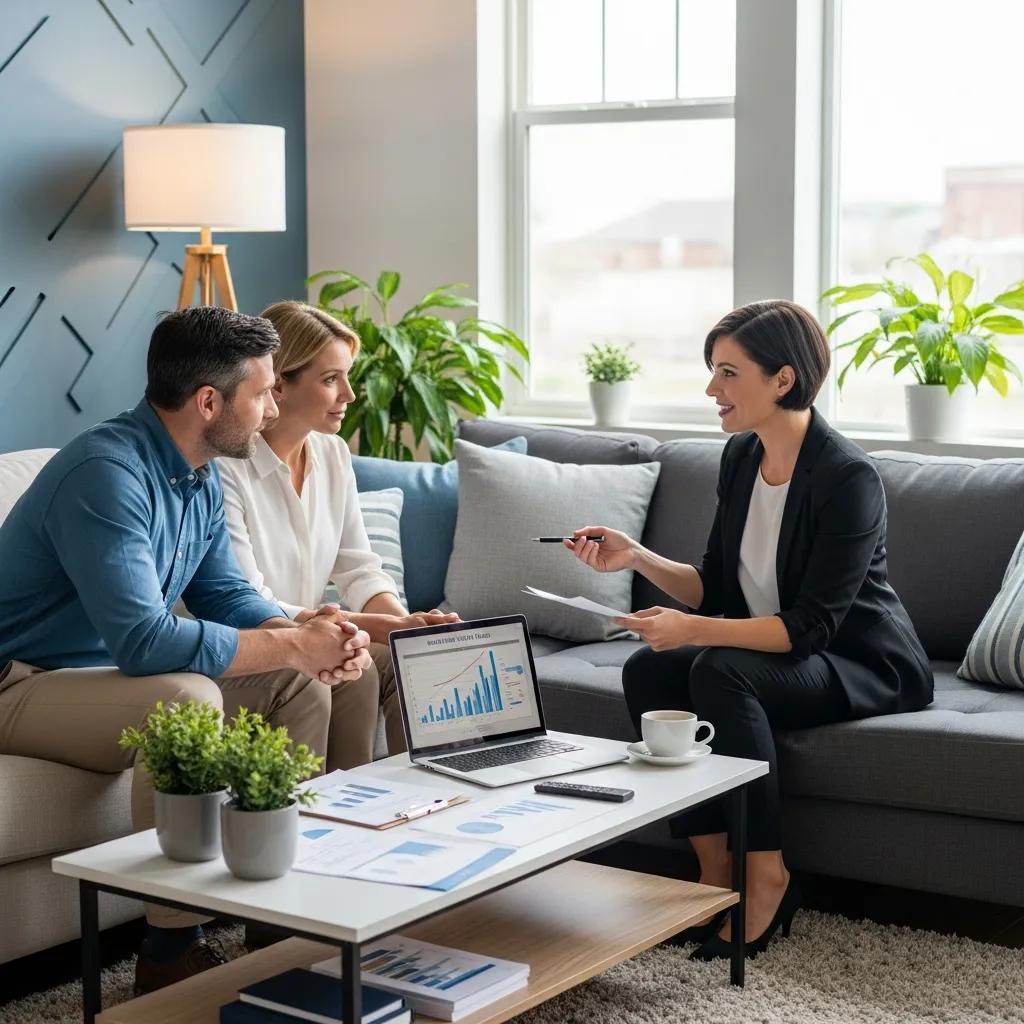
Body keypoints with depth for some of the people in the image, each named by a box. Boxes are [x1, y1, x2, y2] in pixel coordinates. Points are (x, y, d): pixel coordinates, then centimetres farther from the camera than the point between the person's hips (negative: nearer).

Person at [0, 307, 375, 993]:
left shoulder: (199, 474, 3)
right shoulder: (108, 472, -28)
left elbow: (223, 592, 10)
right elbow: (142, 640, -35)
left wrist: (305, 635, -11)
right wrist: (290, 644, -28)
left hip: (123, 668, 10)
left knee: (306, 682, -1)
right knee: (187, 698, -36)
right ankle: (171, 951, -23)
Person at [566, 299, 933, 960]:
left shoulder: (847, 477, -23)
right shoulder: (741, 456, 2)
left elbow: (809, 627, -26)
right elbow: (715, 588, 7)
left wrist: (693, 630, -32)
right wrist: (639, 558, -9)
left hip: (867, 665, -8)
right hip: (776, 652, 8)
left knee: (720, 673, -32)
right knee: (647, 671, -15)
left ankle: (768, 879, -19)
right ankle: (717, 869, -10)